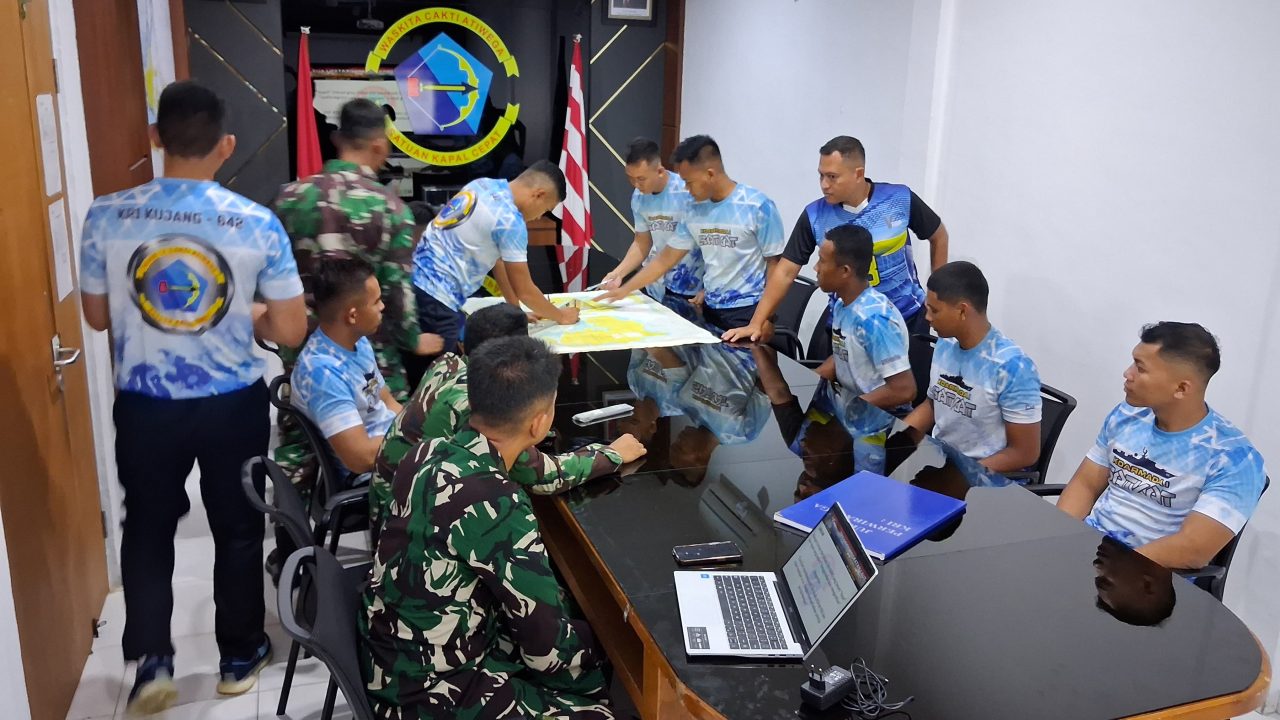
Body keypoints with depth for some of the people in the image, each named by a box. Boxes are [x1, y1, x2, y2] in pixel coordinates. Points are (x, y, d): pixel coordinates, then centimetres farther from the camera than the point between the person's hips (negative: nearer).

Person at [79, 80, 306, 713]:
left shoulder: (107, 216, -10)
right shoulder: (258, 224, -14)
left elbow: (97, 316, 2)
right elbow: (290, 331, -9)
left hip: (145, 405, 1)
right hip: (234, 405, -1)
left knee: (147, 529, 22)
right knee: (237, 530, 17)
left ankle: (151, 661, 17)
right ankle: (239, 657, 32)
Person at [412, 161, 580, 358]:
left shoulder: (483, 185, 10)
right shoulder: (510, 220, -15)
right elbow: (524, 290, -6)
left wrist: (517, 310, 24)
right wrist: (561, 316, 11)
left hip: (416, 280, 9)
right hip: (435, 296, -9)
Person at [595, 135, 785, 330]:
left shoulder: (758, 207, -12)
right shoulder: (695, 211, 5)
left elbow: (774, 265, -9)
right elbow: (665, 260, 12)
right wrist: (624, 290, 10)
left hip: (748, 313, -5)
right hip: (711, 309, 5)